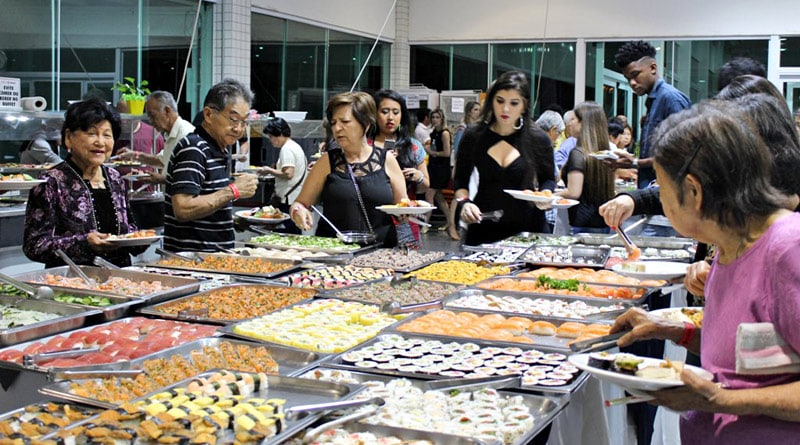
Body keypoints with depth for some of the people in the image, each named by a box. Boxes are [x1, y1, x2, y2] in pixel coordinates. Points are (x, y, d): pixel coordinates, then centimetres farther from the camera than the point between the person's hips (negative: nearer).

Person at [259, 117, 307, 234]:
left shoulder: (287, 149, -12)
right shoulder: (296, 146, 18)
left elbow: (288, 174, -22)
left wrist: (269, 171, -9)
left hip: (290, 199, -10)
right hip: (298, 198, 10)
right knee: (295, 233, 11)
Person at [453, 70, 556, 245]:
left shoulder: (538, 139, -2)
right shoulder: (473, 137, 0)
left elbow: (548, 179, 10)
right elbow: (461, 181, 9)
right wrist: (464, 202, -9)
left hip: (525, 228, -1)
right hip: (483, 229, 1)